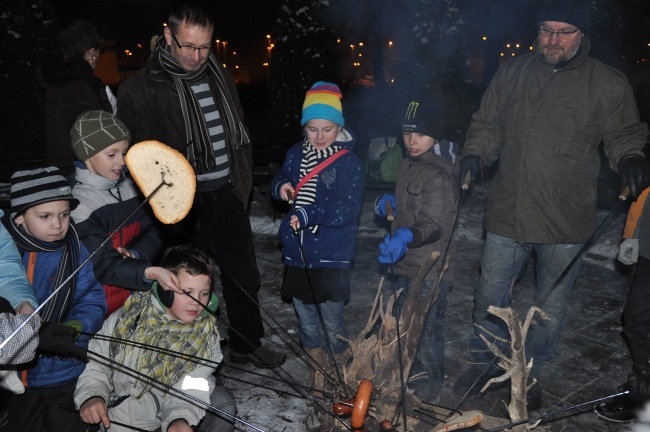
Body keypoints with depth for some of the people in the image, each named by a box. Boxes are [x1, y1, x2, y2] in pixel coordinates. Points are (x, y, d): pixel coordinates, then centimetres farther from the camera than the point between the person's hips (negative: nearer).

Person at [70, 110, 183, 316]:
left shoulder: (129, 188, 6)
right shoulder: (80, 204, -14)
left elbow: (152, 233, 7)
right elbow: (103, 264, -19)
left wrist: (134, 254, -15)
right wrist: (150, 272, -34)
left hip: (138, 289, 6)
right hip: (106, 303, -6)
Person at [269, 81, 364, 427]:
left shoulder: (348, 162, -11)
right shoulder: (295, 154, 5)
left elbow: (348, 211, -20)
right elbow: (277, 182, 18)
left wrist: (308, 215, -30)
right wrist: (281, 187, -6)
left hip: (331, 256, -5)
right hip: (297, 253, 6)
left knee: (332, 323, 2)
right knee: (305, 318, 17)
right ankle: (317, 377, 36)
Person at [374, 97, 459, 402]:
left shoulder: (440, 175, -21)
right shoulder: (410, 165, 8)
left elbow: (433, 224, -29)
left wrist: (406, 236, -46)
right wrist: (392, 201, 6)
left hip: (430, 271, -10)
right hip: (406, 263, 10)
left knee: (426, 330, 4)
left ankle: (427, 391, 24)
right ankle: (409, 379, 42)